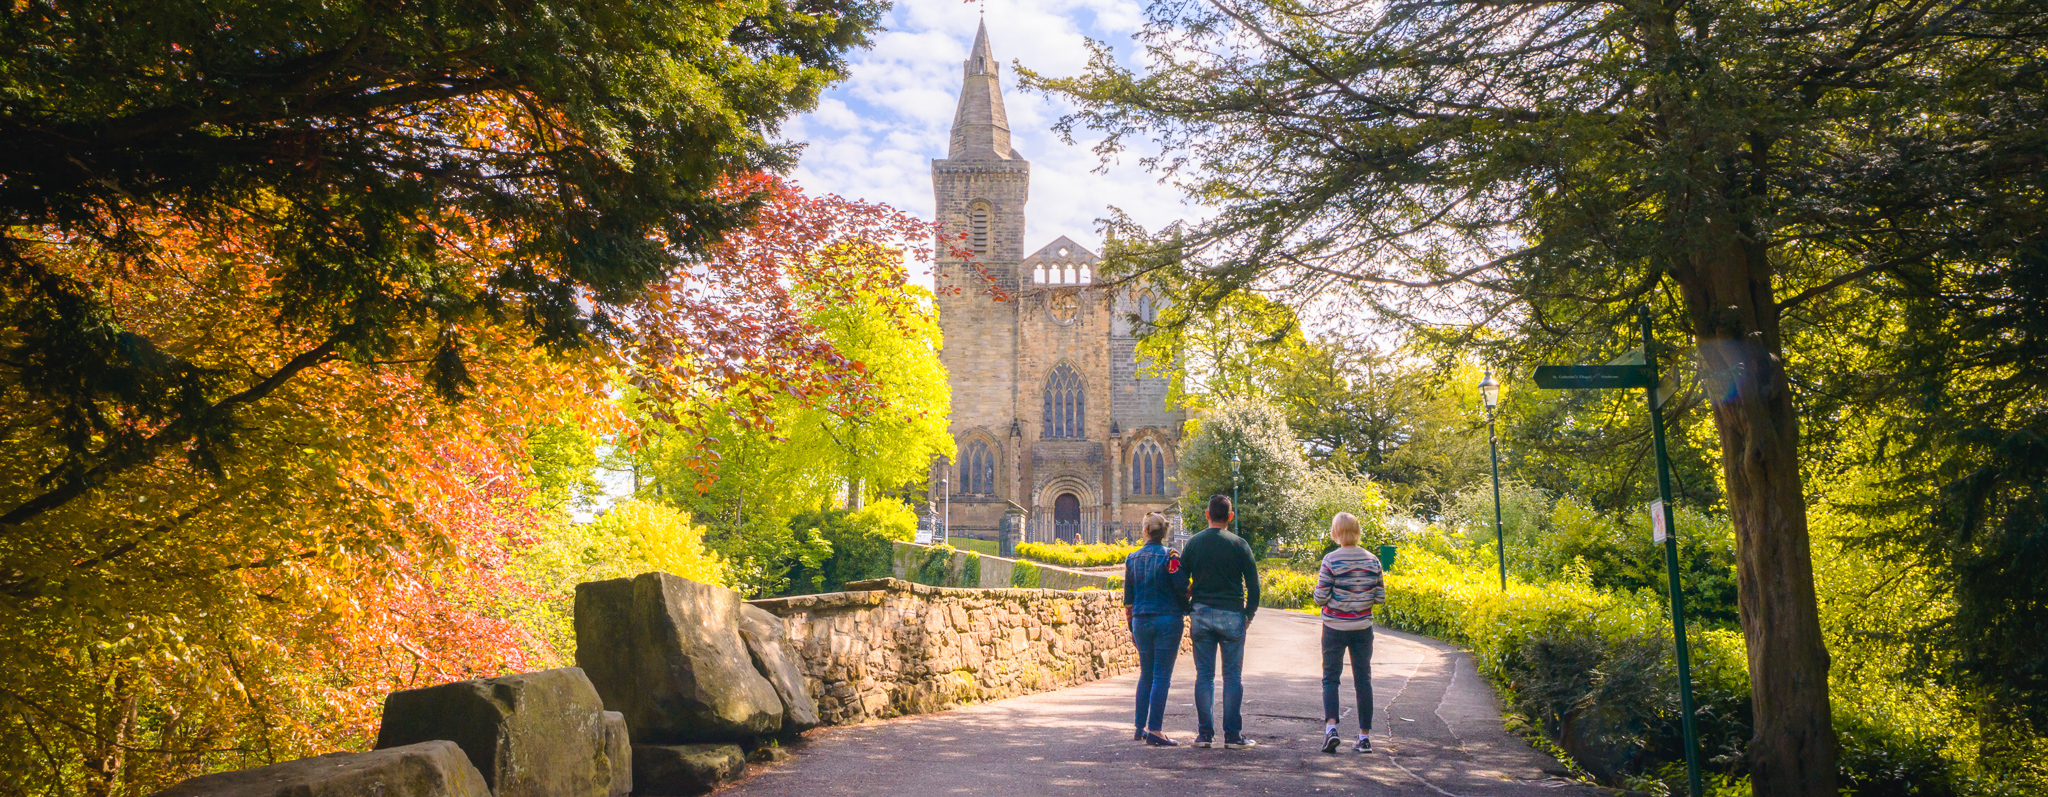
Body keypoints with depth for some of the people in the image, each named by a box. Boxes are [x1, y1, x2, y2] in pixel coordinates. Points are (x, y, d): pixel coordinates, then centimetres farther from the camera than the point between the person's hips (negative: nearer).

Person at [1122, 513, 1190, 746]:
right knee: (1161, 676, -2)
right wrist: (1186, 610, 11)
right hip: (1168, 620, -4)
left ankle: (1140, 728, 19)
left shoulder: (1132, 559, 6)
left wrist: (1132, 627, 19)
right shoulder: (1171, 556, -6)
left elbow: (1128, 600, 10)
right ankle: (1154, 730, -4)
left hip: (1141, 621, 4)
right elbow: (1183, 589, -10)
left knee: (1146, 675, 16)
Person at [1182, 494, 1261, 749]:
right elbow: (1253, 584, -3)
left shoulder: (1193, 543, 3)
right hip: (1231, 615, -2)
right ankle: (1233, 735, 5)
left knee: (1204, 675, 7)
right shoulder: (1238, 544, -4)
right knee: (1233, 676, 4)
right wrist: (1249, 614, 9)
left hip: (1201, 614, 2)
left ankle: (1204, 733, 7)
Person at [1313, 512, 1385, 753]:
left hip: (1335, 628, -3)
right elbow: (1380, 598, 2)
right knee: (1363, 680, 9)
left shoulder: (1331, 560, -12)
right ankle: (1365, 736, 12)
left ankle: (1330, 726, -14)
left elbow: (1321, 599, -12)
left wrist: (1319, 586, 8)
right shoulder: (1372, 560, -1)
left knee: (1331, 678, 5)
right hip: (1362, 628, 3)